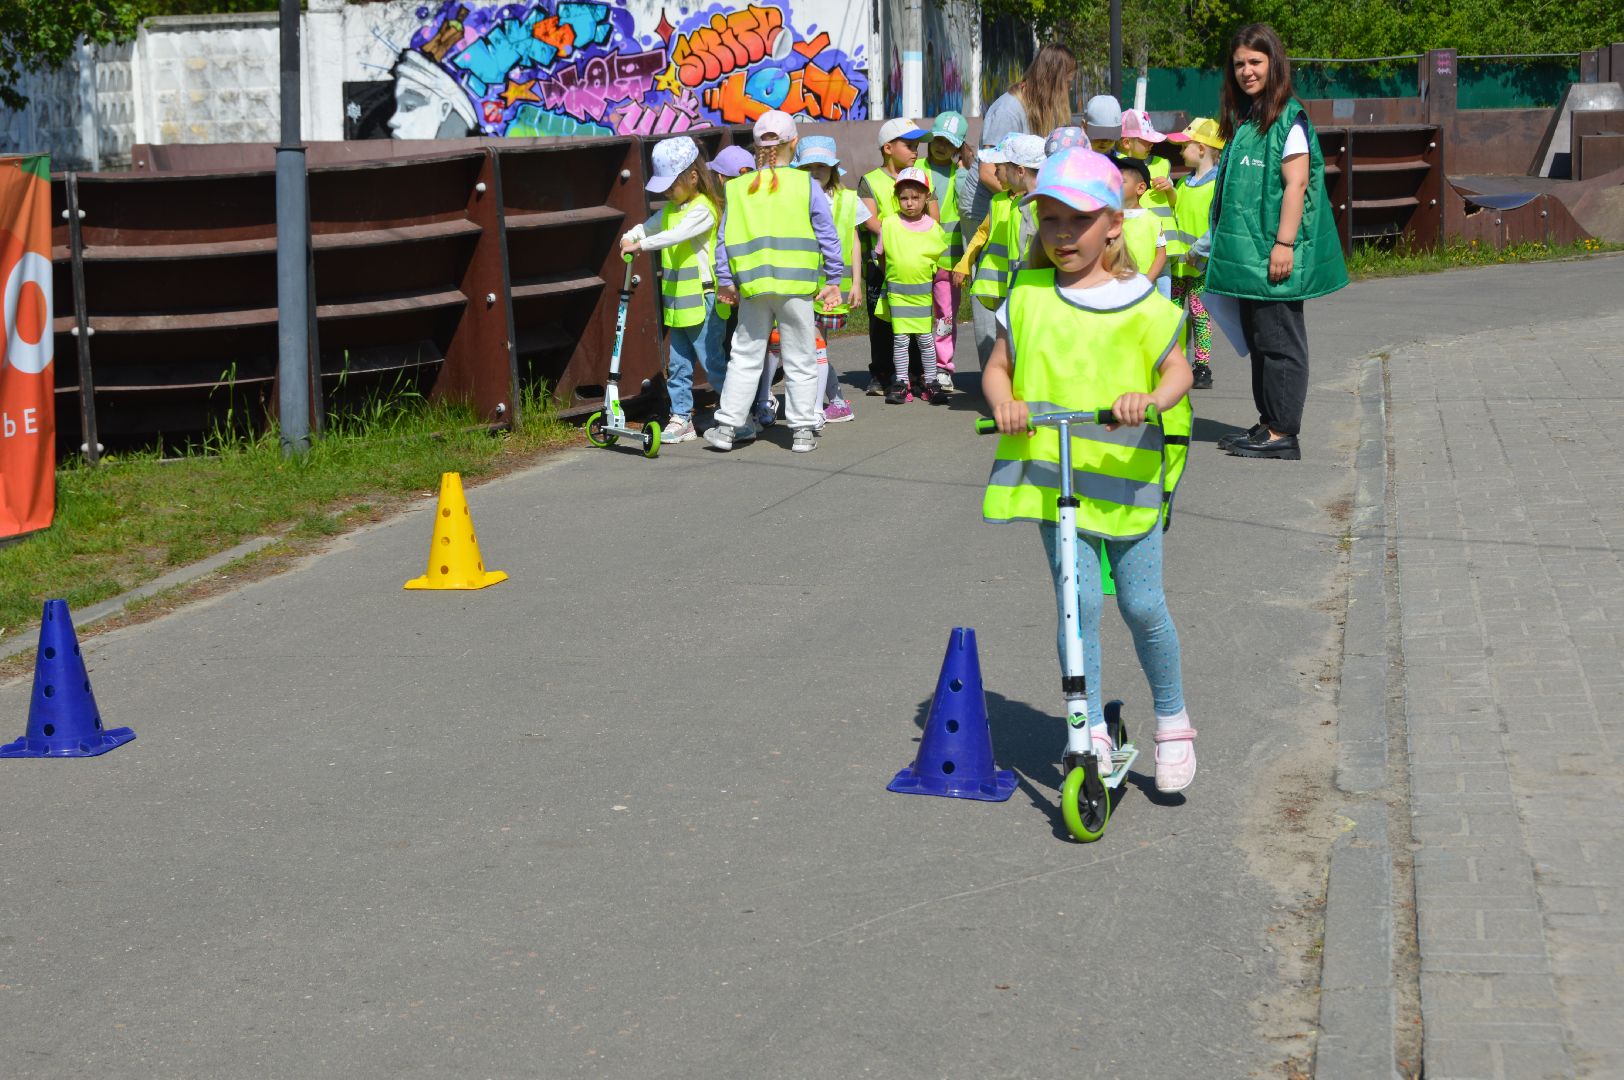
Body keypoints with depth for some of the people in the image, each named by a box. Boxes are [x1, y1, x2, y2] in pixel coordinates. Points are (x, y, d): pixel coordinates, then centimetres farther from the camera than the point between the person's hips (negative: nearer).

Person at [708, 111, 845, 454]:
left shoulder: (738, 188, 4)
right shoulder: (805, 185, -2)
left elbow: (725, 239, 5)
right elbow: (828, 236, -1)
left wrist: (725, 282, 13)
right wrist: (833, 279, 7)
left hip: (753, 286, 2)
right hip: (796, 285, -2)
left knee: (745, 357, 12)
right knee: (800, 360, 7)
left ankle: (728, 426, 11)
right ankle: (803, 430, 9)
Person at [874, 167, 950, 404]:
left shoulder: (933, 227, 0)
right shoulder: (889, 224, -1)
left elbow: (940, 260, 9)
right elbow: (881, 255, 9)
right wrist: (893, 275, 4)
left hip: (923, 291, 0)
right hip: (897, 291, 0)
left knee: (926, 338, 3)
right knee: (900, 338, 0)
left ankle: (930, 382, 14)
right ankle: (901, 383, 9)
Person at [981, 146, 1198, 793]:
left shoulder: (1140, 304, -2)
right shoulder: (1027, 297, 4)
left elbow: (1177, 371, 0)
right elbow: (997, 367, 8)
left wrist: (1148, 399, -22)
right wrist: (1003, 400, -14)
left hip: (1124, 473, -1)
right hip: (1050, 474, 1)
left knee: (1142, 606, 4)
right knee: (1077, 603, -5)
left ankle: (1172, 725, 24)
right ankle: (1088, 731, 6)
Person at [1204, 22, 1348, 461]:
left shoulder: (1289, 118, -9)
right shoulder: (1241, 119, 16)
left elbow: (1296, 184, -16)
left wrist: (1284, 243, -22)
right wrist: (1224, 245, 19)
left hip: (1274, 257, -9)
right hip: (1246, 253, 9)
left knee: (1279, 341, -5)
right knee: (1258, 339, 13)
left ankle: (1283, 433, -2)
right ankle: (1268, 424, 20)